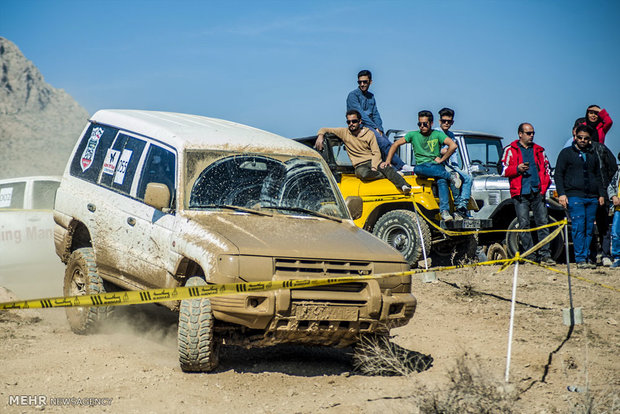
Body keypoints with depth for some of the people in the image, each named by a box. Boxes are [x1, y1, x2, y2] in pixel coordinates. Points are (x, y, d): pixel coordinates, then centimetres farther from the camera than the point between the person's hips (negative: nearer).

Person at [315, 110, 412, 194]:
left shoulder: (369, 134, 8)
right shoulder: (344, 132, 9)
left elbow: (376, 153, 1)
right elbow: (324, 130, 13)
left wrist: (374, 167, -16)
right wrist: (320, 136, -12)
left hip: (373, 162, 0)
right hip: (360, 165, 0)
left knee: (386, 167, -35)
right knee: (363, 173, -39)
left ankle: (404, 185, -51)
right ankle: (388, 175, -23)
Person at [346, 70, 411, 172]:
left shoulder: (371, 96, 20)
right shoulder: (353, 95, -2)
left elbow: (375, 114, 16)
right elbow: (360, 114, -11)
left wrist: (380, 129, -2)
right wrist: (375, 127, -14)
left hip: (371, 127, 7)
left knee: (389, 144, -16)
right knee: (382, 141, -28)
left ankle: (395, 169, -27)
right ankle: (400, 165, -30)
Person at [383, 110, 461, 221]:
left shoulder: (437, 134, 4)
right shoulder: (413, 135, 9)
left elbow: (453, 146, -7)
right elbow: (395, 145, 11)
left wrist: (441, 159, -7)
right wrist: (388, 161, -1)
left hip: (436, 166, -1)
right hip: (421, 165, 1)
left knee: (442, 181, -36)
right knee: (418, 169, -38)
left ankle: (444, 211, -47)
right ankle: (450, 175, -32)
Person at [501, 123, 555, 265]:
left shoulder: (539, 150, 18)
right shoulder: (510, 150, 8)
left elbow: (547, 169, 20)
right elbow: (504, 170, 4)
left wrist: (544, 187, 6)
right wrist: (518, 169, -14)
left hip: (537, 193, 3)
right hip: (521, 193, -2)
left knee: (543, 222, -3)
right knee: (524, 224, -4)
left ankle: (545, 255, -2)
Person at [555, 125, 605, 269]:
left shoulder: (593, 155, 21)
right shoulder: (566, 153, 7)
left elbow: (598, 176, 27)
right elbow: (558, 175, 4)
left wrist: (601, 194, 17)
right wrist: (561, 193, -6)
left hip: (592, 198, 5)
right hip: (574, 196, -5)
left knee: (589, 229, 2)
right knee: (579, 227, -12)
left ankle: (586, 258, 5)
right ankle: (580, 259, -13)